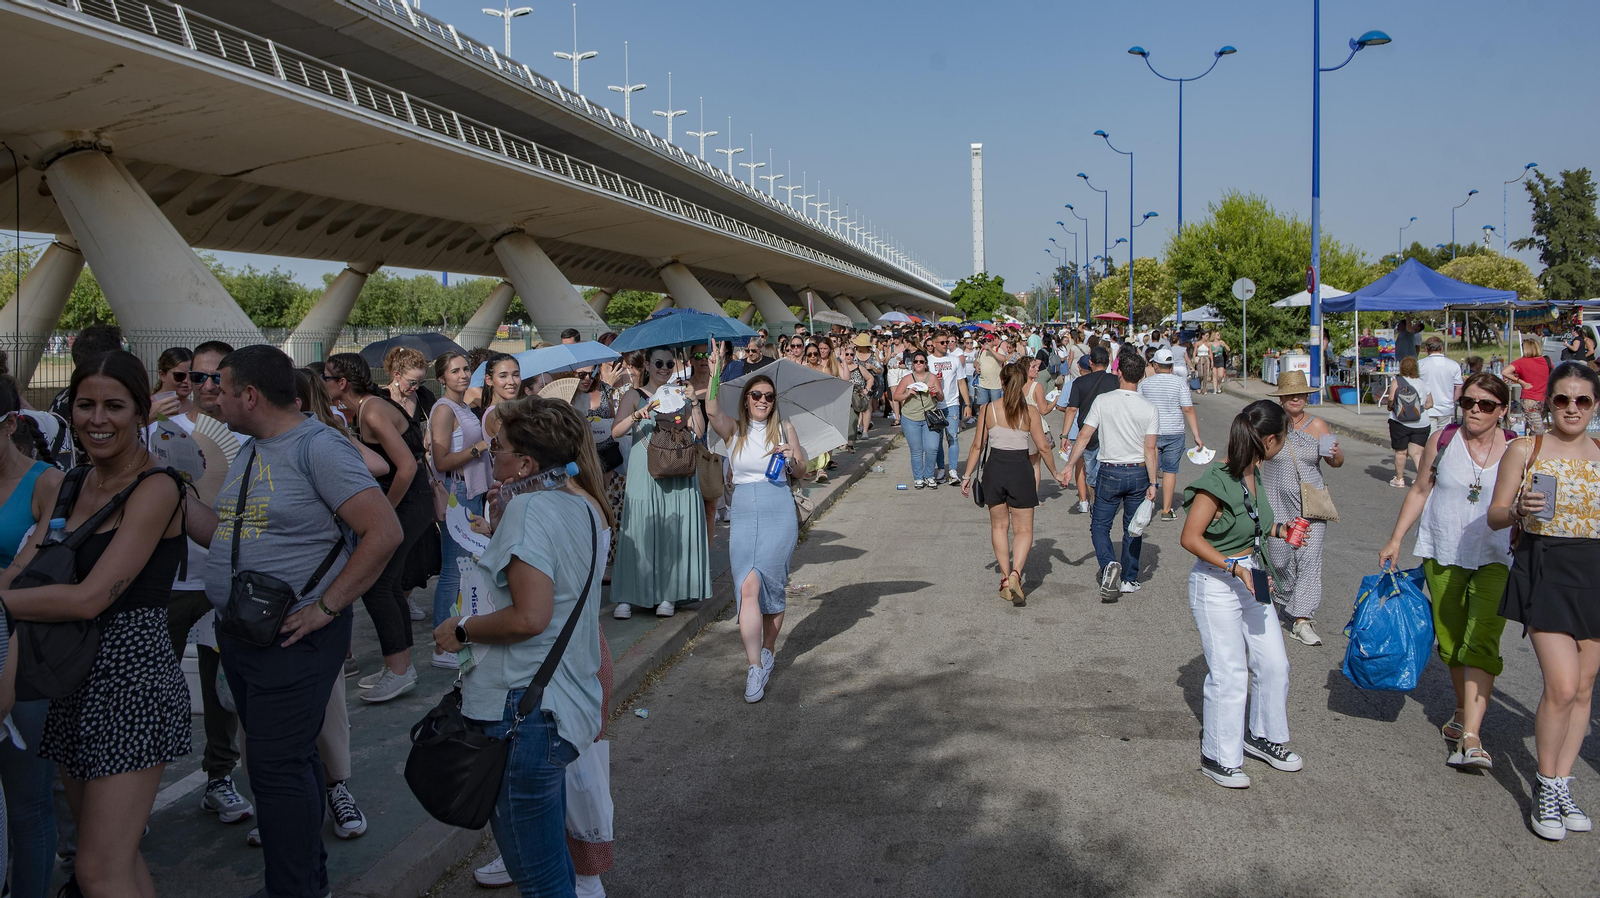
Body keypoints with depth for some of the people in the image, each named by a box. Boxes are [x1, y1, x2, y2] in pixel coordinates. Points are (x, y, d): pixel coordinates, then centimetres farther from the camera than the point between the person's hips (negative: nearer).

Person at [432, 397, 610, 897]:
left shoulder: (529, 508, -17)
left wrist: (463, 631, -9)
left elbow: (529, 618, -25)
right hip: (568, 703, 10)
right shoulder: (587, 508, 12)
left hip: (522, 710, -10)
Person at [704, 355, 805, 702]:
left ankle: (767, 653, 21)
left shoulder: (784, 428, 6)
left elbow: (801, 468, 13)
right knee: (748, 588, -10)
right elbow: (713, 412, -18)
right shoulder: (733, 430, 3)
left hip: (779, 514, 0)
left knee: (771, 586, 0)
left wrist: (792, 454, -9)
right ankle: (756, 667, -8)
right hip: (744, 514, 0)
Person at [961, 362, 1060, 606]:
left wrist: (967, 475, 8)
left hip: (994, 468, 2)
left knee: (999, 525, 18)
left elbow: (978, 445, -1)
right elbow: (1043, 447, -3)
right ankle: (1015, 574, -16)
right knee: (1023, 529, 6)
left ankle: (1005, 577, 15)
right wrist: (1055, 473, 11)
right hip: (1020, 468, -1)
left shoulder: (987, 409, -4)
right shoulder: (1030, 412, -6)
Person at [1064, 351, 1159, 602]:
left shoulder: (1103, 400, -8)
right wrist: (1152, 483, -2)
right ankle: (1129, 579, 20)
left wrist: (1068, 466, -1)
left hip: (1110, 471, -2)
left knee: (1100, 525, 9)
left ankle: (1109, 564, -17)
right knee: (1133, 528, 15)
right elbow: (1150, 449, -6)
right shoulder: (1148, 408, -5)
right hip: (1138, 473, 2)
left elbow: (1084, 436, -8)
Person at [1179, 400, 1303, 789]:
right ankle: (1218, 758, 17)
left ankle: (1264, 736, 37)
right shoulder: (1217, 479, -22)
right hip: (1216, 584, -8)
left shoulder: (1253, 472, 4)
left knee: (1274, 663, 15)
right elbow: (1190, 538, -22)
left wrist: (1279, 530, 6)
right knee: (1229, 675, 0)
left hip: (1249, 577, 8)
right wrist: (1236, 568, -27)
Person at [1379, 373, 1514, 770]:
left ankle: (1470, 737, -16)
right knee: (1451, 638, 11)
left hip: (1496, 560, -2)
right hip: (1443, 555, 2)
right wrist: (1395, 540, 6)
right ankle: (1464, 711, 32)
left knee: (1481, 642, -11)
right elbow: (1420, 491, 8)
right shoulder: (1442, 441, 0)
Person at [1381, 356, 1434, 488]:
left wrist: (1389, 406, 4)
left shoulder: (1396, 382, -4)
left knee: (1400, 452, 9)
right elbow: (1430, 403, 10)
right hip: (1421, 423, 3)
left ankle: (1399, 479, 18)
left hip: (1400, 421, -3)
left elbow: (1391, 399, -15)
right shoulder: (1423, 383, 8)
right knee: (1417, 452, 1)